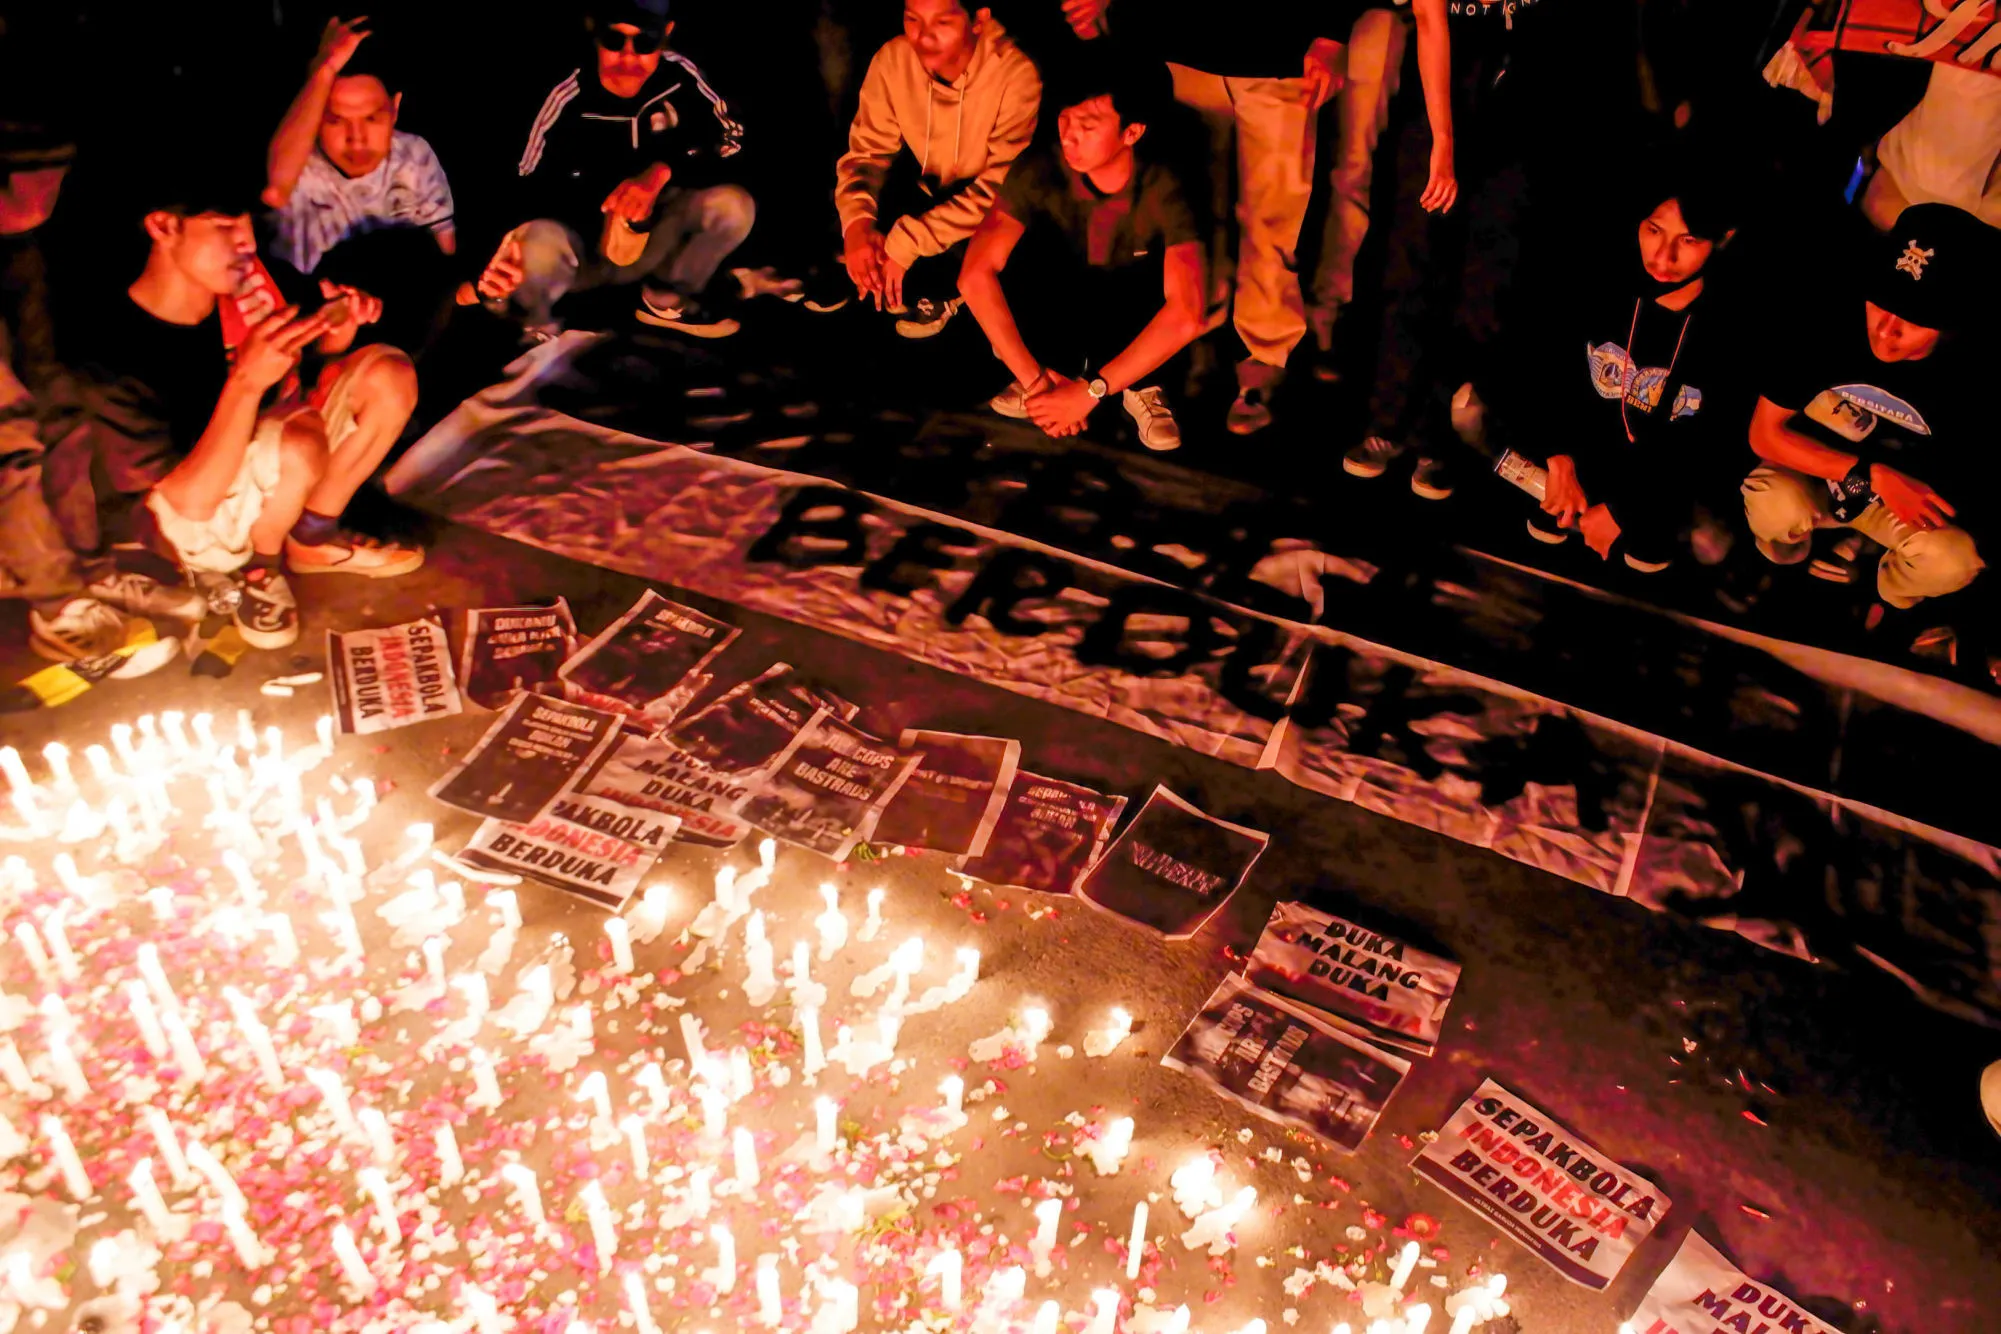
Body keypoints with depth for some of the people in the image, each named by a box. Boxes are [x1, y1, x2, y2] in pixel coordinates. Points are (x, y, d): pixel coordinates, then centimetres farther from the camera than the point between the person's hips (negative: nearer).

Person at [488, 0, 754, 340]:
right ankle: (536, 325, 0)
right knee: (536, 248, -38)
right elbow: (526, 190, -17)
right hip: (581, 250, -3)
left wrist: (664, 170, -26)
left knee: (734, 206, -23)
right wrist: (503, 253, -37)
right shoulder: (569, 101, -19)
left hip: (654, 241, 3)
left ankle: (666, 299, 5)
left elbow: (731, 141, -9)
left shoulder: (680, 76, -11)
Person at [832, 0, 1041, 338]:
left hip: (993, 211, -3)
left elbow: (1000, 187, -32)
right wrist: (856, 223, -31)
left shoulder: (1017, 73, -31)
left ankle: (943, 290, 4)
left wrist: (905, 243, -38)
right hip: (930, 191, 4)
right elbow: (868, 152, -8)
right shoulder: (892, 60, -17)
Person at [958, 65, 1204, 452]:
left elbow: (1186, 316, -41)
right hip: (1059, 319, 1)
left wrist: (1090, 392, -42)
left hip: (1130, 324, -1)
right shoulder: (1039, 172, -25)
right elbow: (975, 276, -34)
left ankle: (1140, 386, -8)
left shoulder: (1162, 190, -29)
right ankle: (1053, 372, -6)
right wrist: (1032, 377, -39)